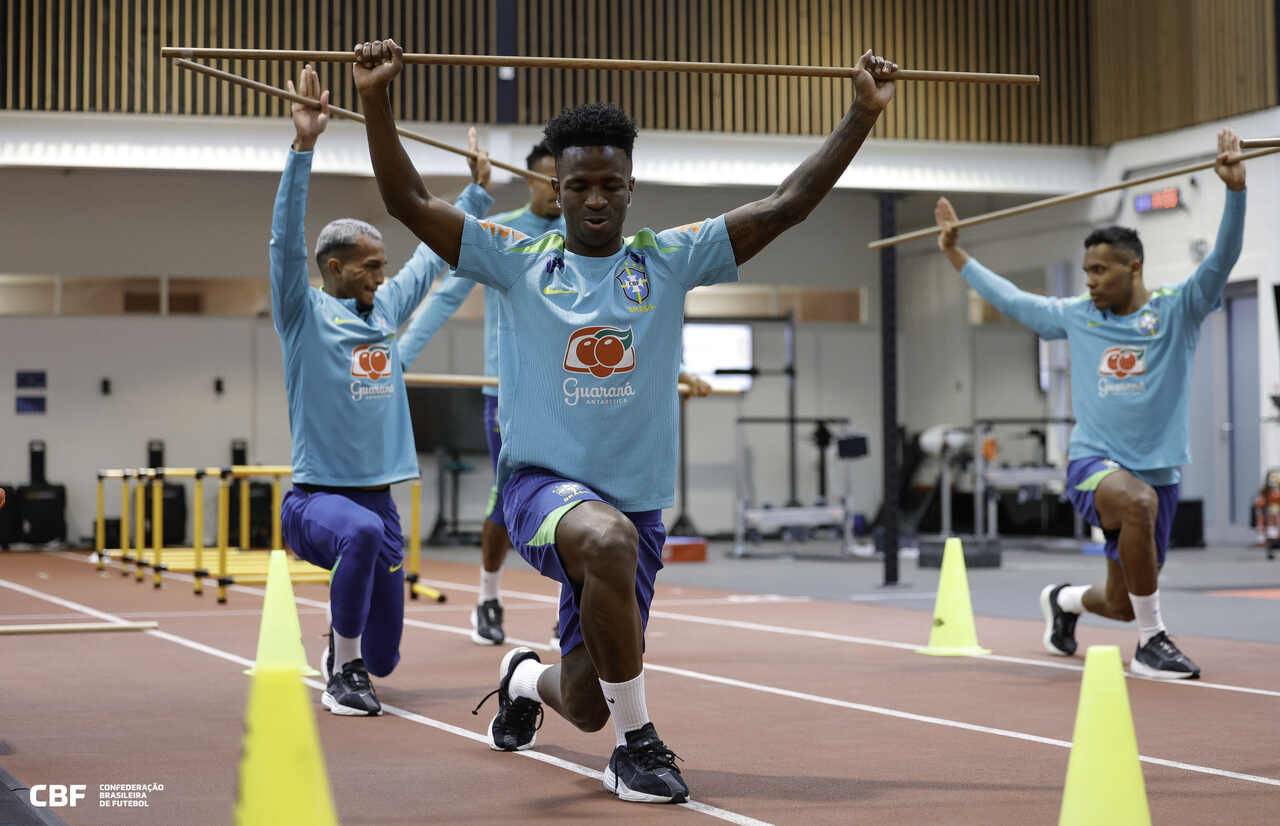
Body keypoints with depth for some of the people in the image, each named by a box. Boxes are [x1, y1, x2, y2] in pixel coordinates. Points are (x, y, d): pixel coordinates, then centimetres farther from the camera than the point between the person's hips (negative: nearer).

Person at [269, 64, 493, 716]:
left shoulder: (387, 309, 12)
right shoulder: (305, 314, -3)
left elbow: (434, 253, 26)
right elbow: (287, 238, -17)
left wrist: (477, 191, 32)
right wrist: (304, 145, -26)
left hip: (379, 496, 6)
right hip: (315, 496, -6)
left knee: (384, 655, 7)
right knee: (363, 532, -41)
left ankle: (347, 649, 44)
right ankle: (342, 673, -23)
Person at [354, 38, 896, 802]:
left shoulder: (670, 262, 5)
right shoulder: (521, 264, 2)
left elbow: (785, 207, 0)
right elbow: (409, 202, -3)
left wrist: (864, 115, -7)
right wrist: (377, 101, -14)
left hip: (637, 501, 3)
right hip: (542, 481, -3)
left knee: (585, 707, 6)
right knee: (607, 537, -39)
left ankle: (527, 678, 47)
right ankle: (637, 743, -21)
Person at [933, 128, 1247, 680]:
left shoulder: (1176, 312, 2)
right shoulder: (1077, 317, 9)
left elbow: (1221, 260, -11)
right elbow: (1010, 299, 22)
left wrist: (1235, 191, -25)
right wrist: (955, 254, 26)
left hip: (1158, 468, 1)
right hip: (1094, 462, -1)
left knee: (1120, 605, 9)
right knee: (1139, 501, -38)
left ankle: (1063, 600, 47)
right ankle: (1151, 643, -25)